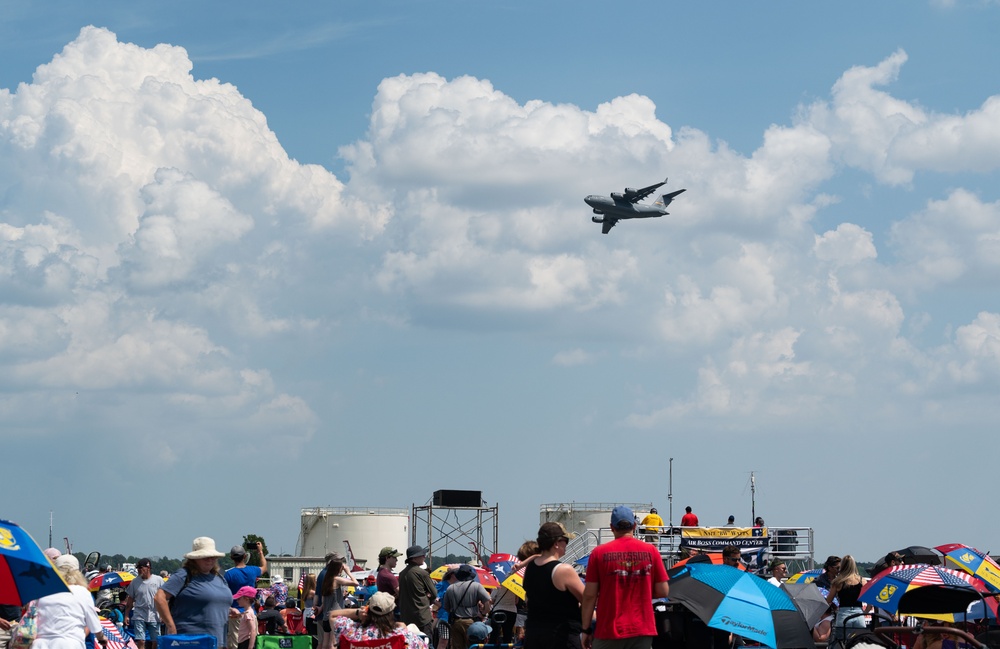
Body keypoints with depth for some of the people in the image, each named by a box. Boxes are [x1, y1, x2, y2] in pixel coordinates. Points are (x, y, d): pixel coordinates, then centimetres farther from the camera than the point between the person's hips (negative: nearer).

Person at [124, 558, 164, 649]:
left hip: (154, 617, -1)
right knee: (140, 642, -5)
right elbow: (130, 600, 9)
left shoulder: (158, 580, -1)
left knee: (155, 641, 4)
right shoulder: (135, 582, 5)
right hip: (139, 617, 1)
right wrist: (126, 615, 5)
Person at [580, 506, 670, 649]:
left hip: (609, 631, -1)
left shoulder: (599, 553, -2)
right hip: (642, 630, 1)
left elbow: (589, 595, -3)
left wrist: (586, 630, 5)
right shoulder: (651, 551, 2)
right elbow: (663, 592, 3)